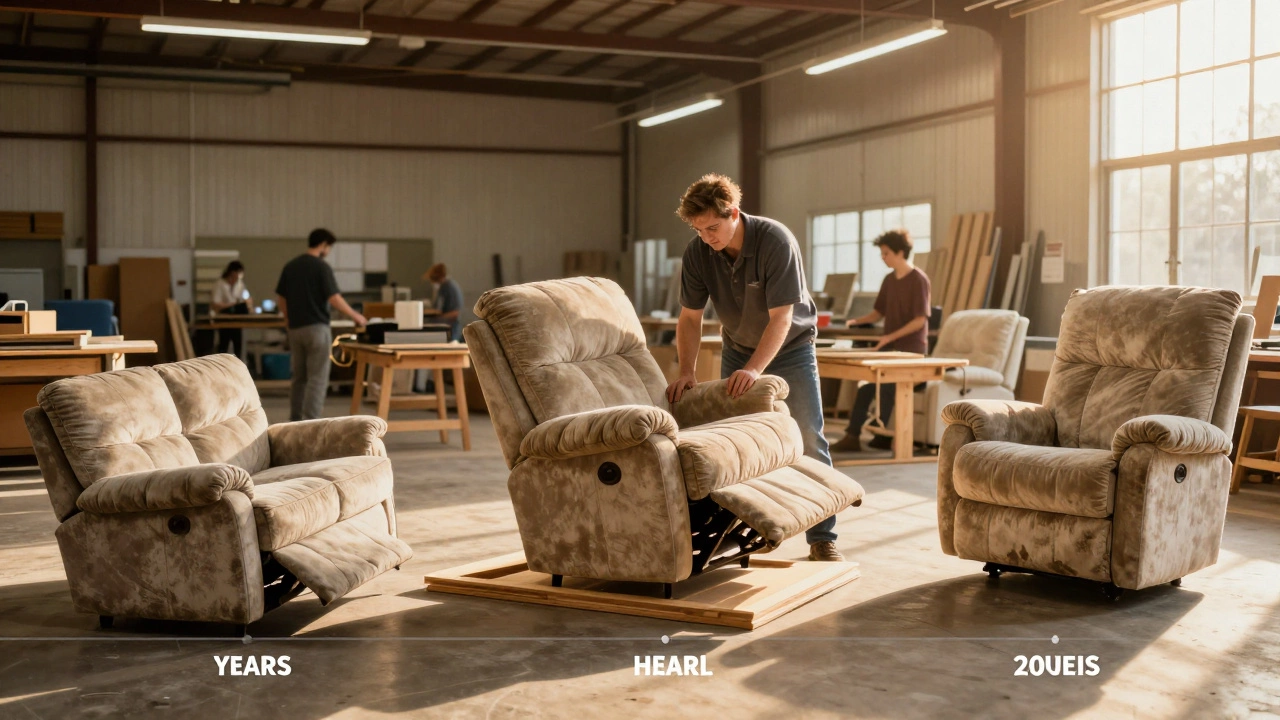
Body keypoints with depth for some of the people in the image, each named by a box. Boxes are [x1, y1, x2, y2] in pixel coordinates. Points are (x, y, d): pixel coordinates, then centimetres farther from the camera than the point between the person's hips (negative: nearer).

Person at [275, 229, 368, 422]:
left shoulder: (290, 266, 9)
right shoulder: (321, 266, -11)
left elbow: (282, 301, 11)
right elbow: (334, 299, -15)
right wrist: (356, 316, -4)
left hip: (295, 329, 7)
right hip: (316, 328, -7)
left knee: (299, 377, 14)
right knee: (317, 378, -4)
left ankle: (295, 422, 17)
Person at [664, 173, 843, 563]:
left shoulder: (775, 240, -28)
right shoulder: (697, 252, -16)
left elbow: (781, 317, -30)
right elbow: (690, 317, -8)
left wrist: (754, 370, -39)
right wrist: (686, 371, -20)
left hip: (790, 347, -4)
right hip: (738, 349, 4)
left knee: (809, 441, -6)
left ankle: (822, 538, 0)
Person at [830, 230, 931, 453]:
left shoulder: (918, 280, -12)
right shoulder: (889, 280, 11)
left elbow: (920, 320, -17)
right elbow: (878, 312, 17)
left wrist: (890, 336, -23)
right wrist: (856, 321, -1)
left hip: (911, 350, -7)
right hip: (889, 348, 7)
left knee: (886, 386, -20)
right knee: (866, 384, -6)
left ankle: (881, 435, -7)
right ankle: (852, 435, -6)